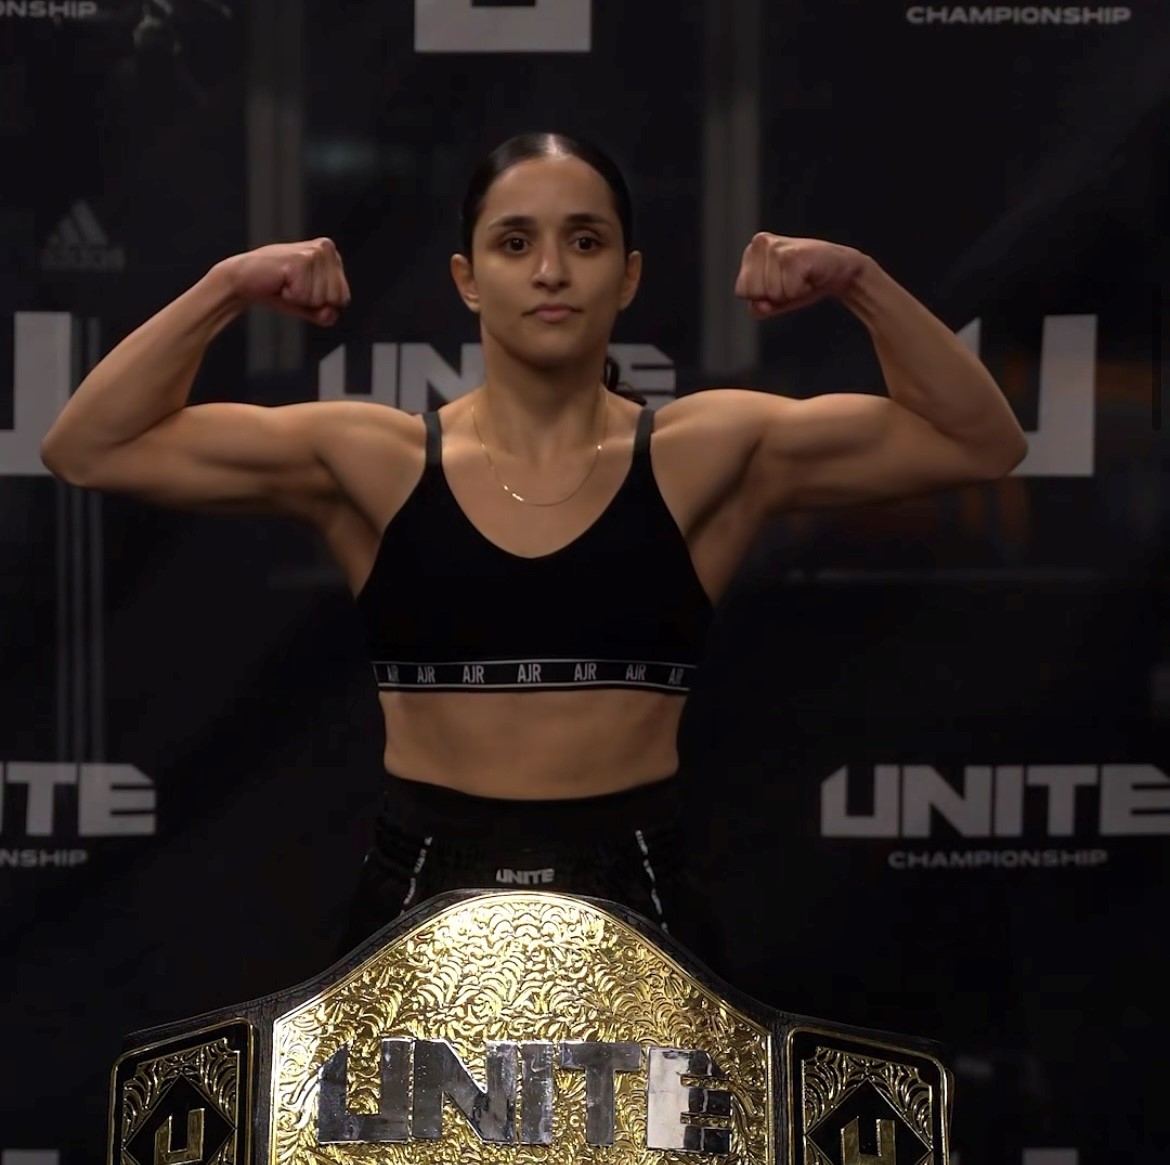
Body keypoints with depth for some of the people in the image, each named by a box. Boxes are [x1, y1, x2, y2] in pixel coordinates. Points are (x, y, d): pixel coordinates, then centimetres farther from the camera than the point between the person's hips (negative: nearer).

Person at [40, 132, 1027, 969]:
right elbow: (88, 449, 2)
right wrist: (227, 289, -8)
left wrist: (860, 284, -9)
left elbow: (982, 443, 3)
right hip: (423, 900, 0)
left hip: (635, 901, 0)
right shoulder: (375, 460, 2)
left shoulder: (706, 455, 3)